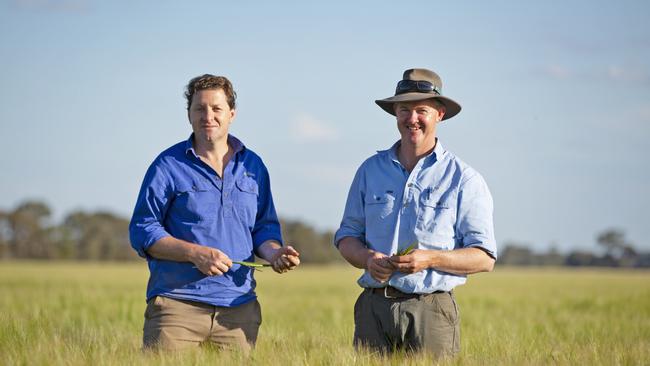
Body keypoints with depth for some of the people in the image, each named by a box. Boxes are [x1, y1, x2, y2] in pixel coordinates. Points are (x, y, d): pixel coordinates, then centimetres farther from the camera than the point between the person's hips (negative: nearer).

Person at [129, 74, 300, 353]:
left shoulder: (253, 167, 14)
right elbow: (141, 230, 0)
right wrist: (194, 253, -13)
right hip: (177, 306, -3)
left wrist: (272, 251, -4)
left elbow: (264, 226, 20)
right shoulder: (168, 165, 2)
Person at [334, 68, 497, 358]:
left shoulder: (463, 179, 2)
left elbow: (484, 258, -1)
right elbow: (346, 237, 17)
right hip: (373, 308, 3)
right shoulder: (370, 170, 13)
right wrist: (368, 258, -6)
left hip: (430, 311, -3)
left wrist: (430, 258, -16)